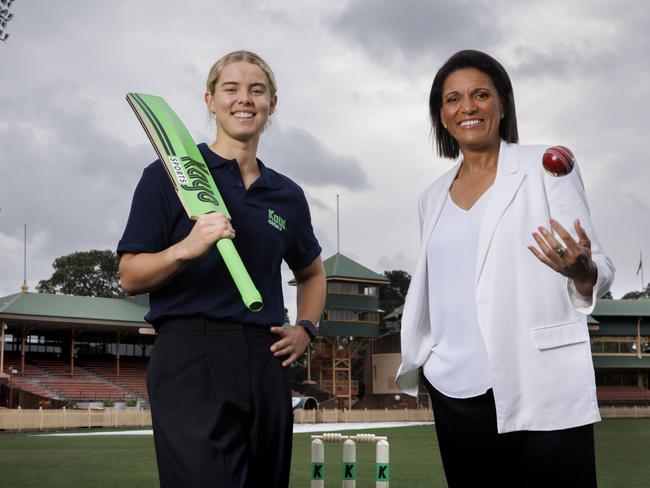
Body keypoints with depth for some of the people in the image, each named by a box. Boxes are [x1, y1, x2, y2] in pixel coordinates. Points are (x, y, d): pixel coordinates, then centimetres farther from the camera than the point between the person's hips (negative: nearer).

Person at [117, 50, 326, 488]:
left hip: (266, 363, 5)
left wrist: (305, 329, 14)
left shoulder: (287, 195, 16)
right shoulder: (169, 175, 2)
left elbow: (312, 273, 32)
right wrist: (186, 248, -20)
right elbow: (131, 278, -2)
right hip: (191, 357, -5)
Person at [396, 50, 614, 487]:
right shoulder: (434, 198, 15)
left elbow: (599, 270, -4)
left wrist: (582, 272, -25)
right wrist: (414, 360, 21)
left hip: (542, 386, -4)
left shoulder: (546, 167, 2)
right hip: (457, 390, 4)